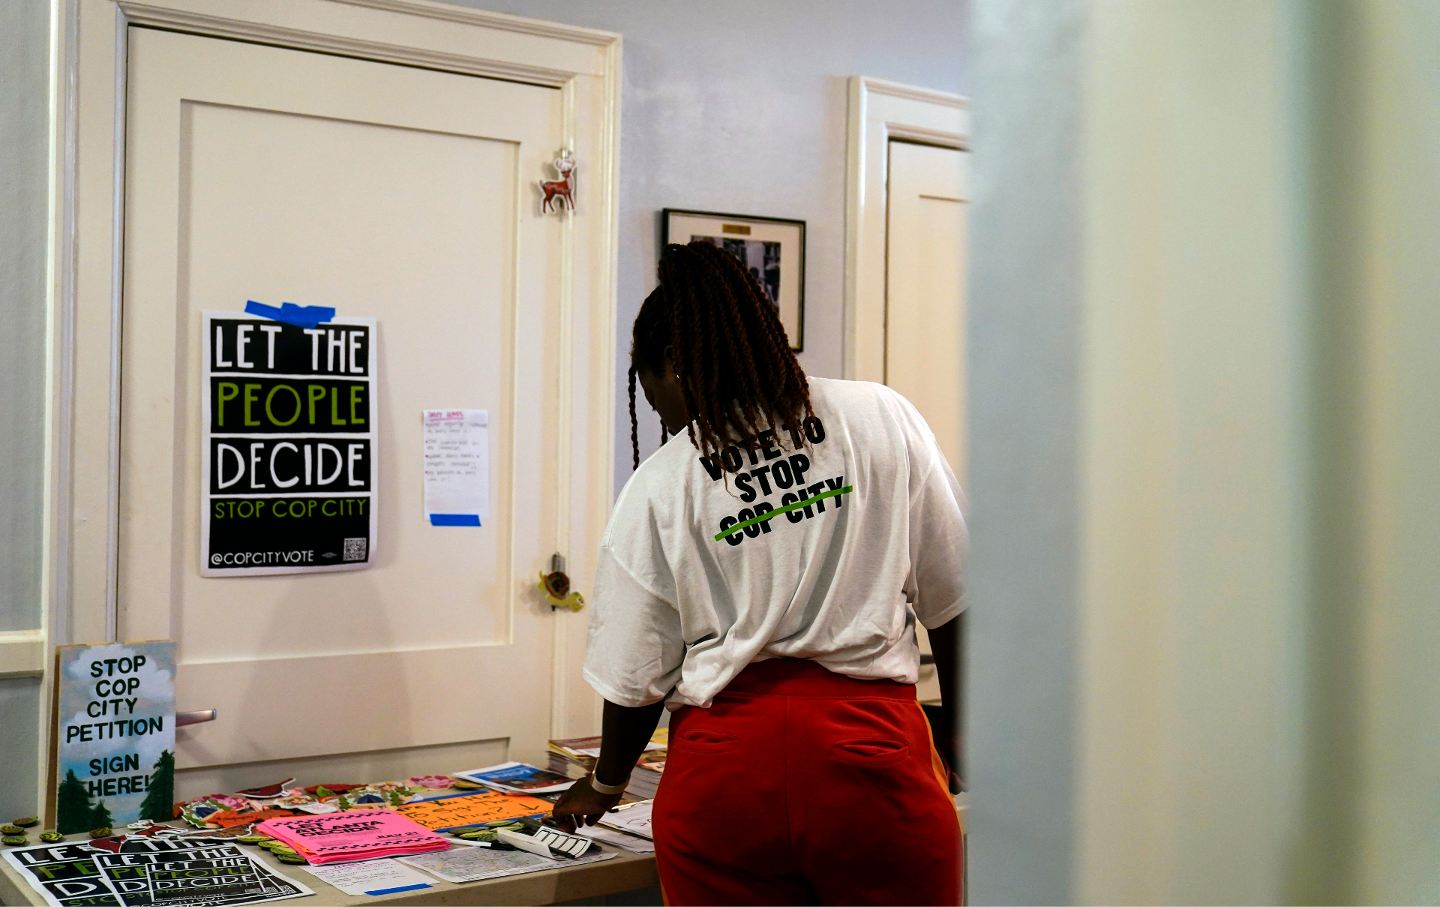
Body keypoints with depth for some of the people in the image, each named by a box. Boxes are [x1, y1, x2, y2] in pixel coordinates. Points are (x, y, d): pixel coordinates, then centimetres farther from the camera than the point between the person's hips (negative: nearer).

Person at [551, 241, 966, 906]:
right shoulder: (882, 416, 3)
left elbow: (637, 677, 7)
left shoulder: (657, 487, 1)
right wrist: (955, 734, 19)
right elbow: (952, 595, 5)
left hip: (724, 766, 0)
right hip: (871, 748, 1)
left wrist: (605, 784, 26)